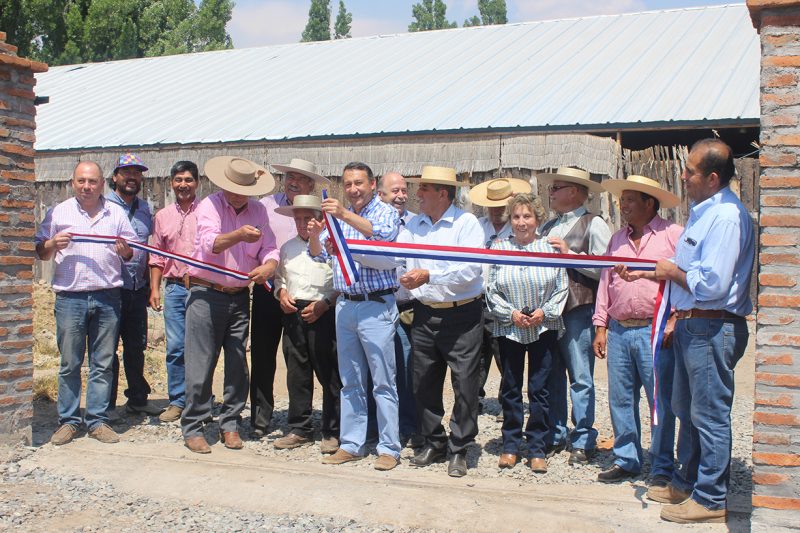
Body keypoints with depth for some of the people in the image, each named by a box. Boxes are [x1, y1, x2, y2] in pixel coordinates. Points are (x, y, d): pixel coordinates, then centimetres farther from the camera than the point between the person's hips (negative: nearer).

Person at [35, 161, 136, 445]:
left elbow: (131, 253, 15)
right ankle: (68, 420, 13)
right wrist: (52, 244, -11)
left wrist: (125, 250, -8)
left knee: (103, 363, 5)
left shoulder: (116, 213, 11)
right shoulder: (58, 213, 7)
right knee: (69, 364, 3)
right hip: (70, 298, -1)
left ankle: (97, 420, 13)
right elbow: (40, 253, 10)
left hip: (107, 297, 1)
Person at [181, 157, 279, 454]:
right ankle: (192, 428, 8)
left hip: (239, 297, 5)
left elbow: (270, 248, 5)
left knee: (237, 365, 7)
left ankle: (229, 424, 19)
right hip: (206, 295, -4)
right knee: (201, 365, -3)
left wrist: (269, 265, -19)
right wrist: (239, 235, -43)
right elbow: (210, 243, -24)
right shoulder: (209, 206, -7)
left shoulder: (258, 211, 8)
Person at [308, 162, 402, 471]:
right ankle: (351, 445, 20)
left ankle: (389, 448, 6)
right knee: (350, 383, 12)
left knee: (383, 382, -2)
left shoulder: (386, 212, -2)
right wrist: (314, 235, -10)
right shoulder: (339, 217, 15)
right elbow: (319, 255, 11)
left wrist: (346, 215, -32)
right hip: (345, 305, 6)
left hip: (376, 306, -6)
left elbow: (384, 234, -24)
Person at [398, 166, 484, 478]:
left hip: (461, 316, -5)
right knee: (424, 383, 12)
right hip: (425, 315, 6)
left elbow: (471, 269, -20)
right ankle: (433, 443, 28)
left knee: (465, 386, 1)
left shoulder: (466, 223, -8)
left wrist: (428, 275, -25)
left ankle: (458, 450, 14)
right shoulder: (414, 226, 10)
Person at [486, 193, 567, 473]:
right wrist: (510, 313, -10)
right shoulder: (498, 248, 3)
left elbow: (561, 288, 2)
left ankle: (537, 449, 11)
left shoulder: (550, 248, 1)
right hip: (509, 329, 1)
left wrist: (545, 312, -11)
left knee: (539, 389, 2)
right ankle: (510, 446, 20)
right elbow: (491, 289, 1)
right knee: (510, 389, 8)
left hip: (544, 328, -1)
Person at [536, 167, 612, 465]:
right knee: (551, 376, 10)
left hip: (577, 310, -6)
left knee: (580, 378, -1)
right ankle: (554, 437, 20)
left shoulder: (593, 224, -1)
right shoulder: (548, 227, 19)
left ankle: (583, 441, 8)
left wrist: (570, 253, -9)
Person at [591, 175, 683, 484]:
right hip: (619, 331, 6)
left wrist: (674, 321, -13)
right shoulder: (617, 239, 17)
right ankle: (626, 461, 21)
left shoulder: (674, 235, -1)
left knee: (661, 401, -1)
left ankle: (662, 467, 10)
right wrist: (600, 326, 11)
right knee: (620, 399, 9)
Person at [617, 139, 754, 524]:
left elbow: (712, 285, -26)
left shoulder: (726, 217, -20)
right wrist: (648, 272, 16)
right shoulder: (703, 211, 13)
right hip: (691, 324, 11)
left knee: (710, 414, 0)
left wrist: (673, 272, -11)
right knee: (687, 410, 19)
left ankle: (711, 499, 12)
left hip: (712, 329, -10)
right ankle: (686, 482, 34)